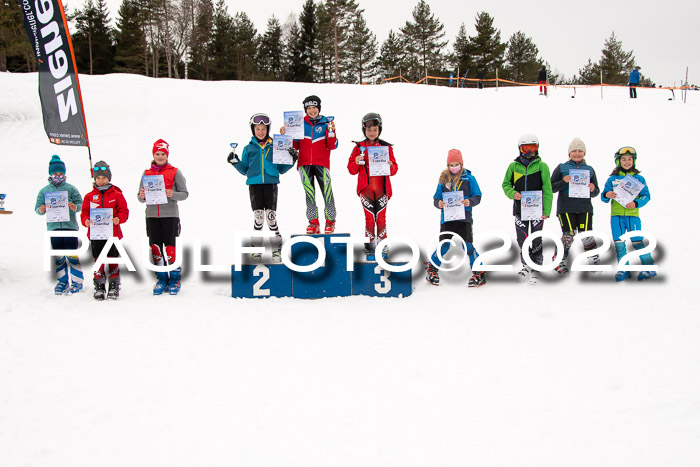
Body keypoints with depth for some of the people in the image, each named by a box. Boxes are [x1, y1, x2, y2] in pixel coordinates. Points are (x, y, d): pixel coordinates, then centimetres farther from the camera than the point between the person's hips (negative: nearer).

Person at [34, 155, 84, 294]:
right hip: (53, 227, 3)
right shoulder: (44, 191, 10)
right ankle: (62, 281, 18)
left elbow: (80, 203, 1)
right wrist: (41, 210, -13)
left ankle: (77, 282, 5)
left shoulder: (71, 189, 4)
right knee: (58, 257, 7)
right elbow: (38, 207, 10)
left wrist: (75, 207, -21)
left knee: (72, 256, -3)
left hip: (70, 226, -3)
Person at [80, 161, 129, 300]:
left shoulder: (117, 194, 3)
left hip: (113, 233, -1)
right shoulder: (90, 196, 7)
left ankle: (114, 286, 15)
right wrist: (86, 221, -14)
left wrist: (118, 219, -19)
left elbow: (124, 211, 1)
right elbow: (84, 212, 7)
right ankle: (99, 287, 14)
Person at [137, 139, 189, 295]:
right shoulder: (147, 173, 12)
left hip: (170, 214, -3)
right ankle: (162, 279, 16)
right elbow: (141, 197, 13)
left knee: (170, 248, -5)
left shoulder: (174, 172, 3)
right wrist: (142, 197, -10)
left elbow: (185, 193, 2)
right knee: (155, 248, 4)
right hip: (152, 215, 3)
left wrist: (173, 195, -17)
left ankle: (175, 279, 8)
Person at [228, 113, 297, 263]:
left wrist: (291, 160, -1)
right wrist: (235, 162, -1)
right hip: (255, 184, 0)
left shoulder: (274, 147, 9)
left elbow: (281, 169, 14)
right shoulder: (249, 148, 10)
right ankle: (256, 251, 6)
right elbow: (245, 170, 15)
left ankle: (277, 250, 3)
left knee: (271, 216, -4)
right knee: (258, 216, -3)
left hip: (271, 183, 0)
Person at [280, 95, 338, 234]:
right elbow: (296, 145, 14)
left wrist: (331, 131, -15)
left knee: (327, 191, -9)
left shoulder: (326, 123, 7)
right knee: (309, 193, 0)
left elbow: (332, 146, 0)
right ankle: (313, 222, 5)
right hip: (305, 163, 2)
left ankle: (330, 221, 1)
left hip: (322, 163, -2)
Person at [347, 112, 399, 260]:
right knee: (369, 219, -1)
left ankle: (382, 247, 12)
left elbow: (394, 170, 7)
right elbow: (352, 170, 6)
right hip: (366, 189, 0)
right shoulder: (358, 147, 5)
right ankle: (370, 249, 7)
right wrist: (356, 162, -14)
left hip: (382, 189, 1)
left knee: (381, 218, 3)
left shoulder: (386, 147, 6)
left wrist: (390, 166, -15)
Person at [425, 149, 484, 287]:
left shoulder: (469, 178, 4)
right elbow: (436, 197, 12)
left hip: (463, 217, -2)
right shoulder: (443, 178, 10)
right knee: (444, 246, 2)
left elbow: (477, 196, 5)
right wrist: (438, 203, -10)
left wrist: (470, 202, -16)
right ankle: (432, 270, 22)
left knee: (468, 245, -7)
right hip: (446, 218, 2)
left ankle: (479, 273, 3)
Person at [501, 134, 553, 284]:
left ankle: (535, 269, 9)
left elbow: (547, 190, -2)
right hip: (520, 208, 2)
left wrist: (546, 210, -9)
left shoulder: (542, 166, 0)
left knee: (536, 241, 1)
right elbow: (506, 184, 14)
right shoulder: (514, 166, 6)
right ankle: (526, 265, 25)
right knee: (522, 240, 7)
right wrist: (512, 194, -8)